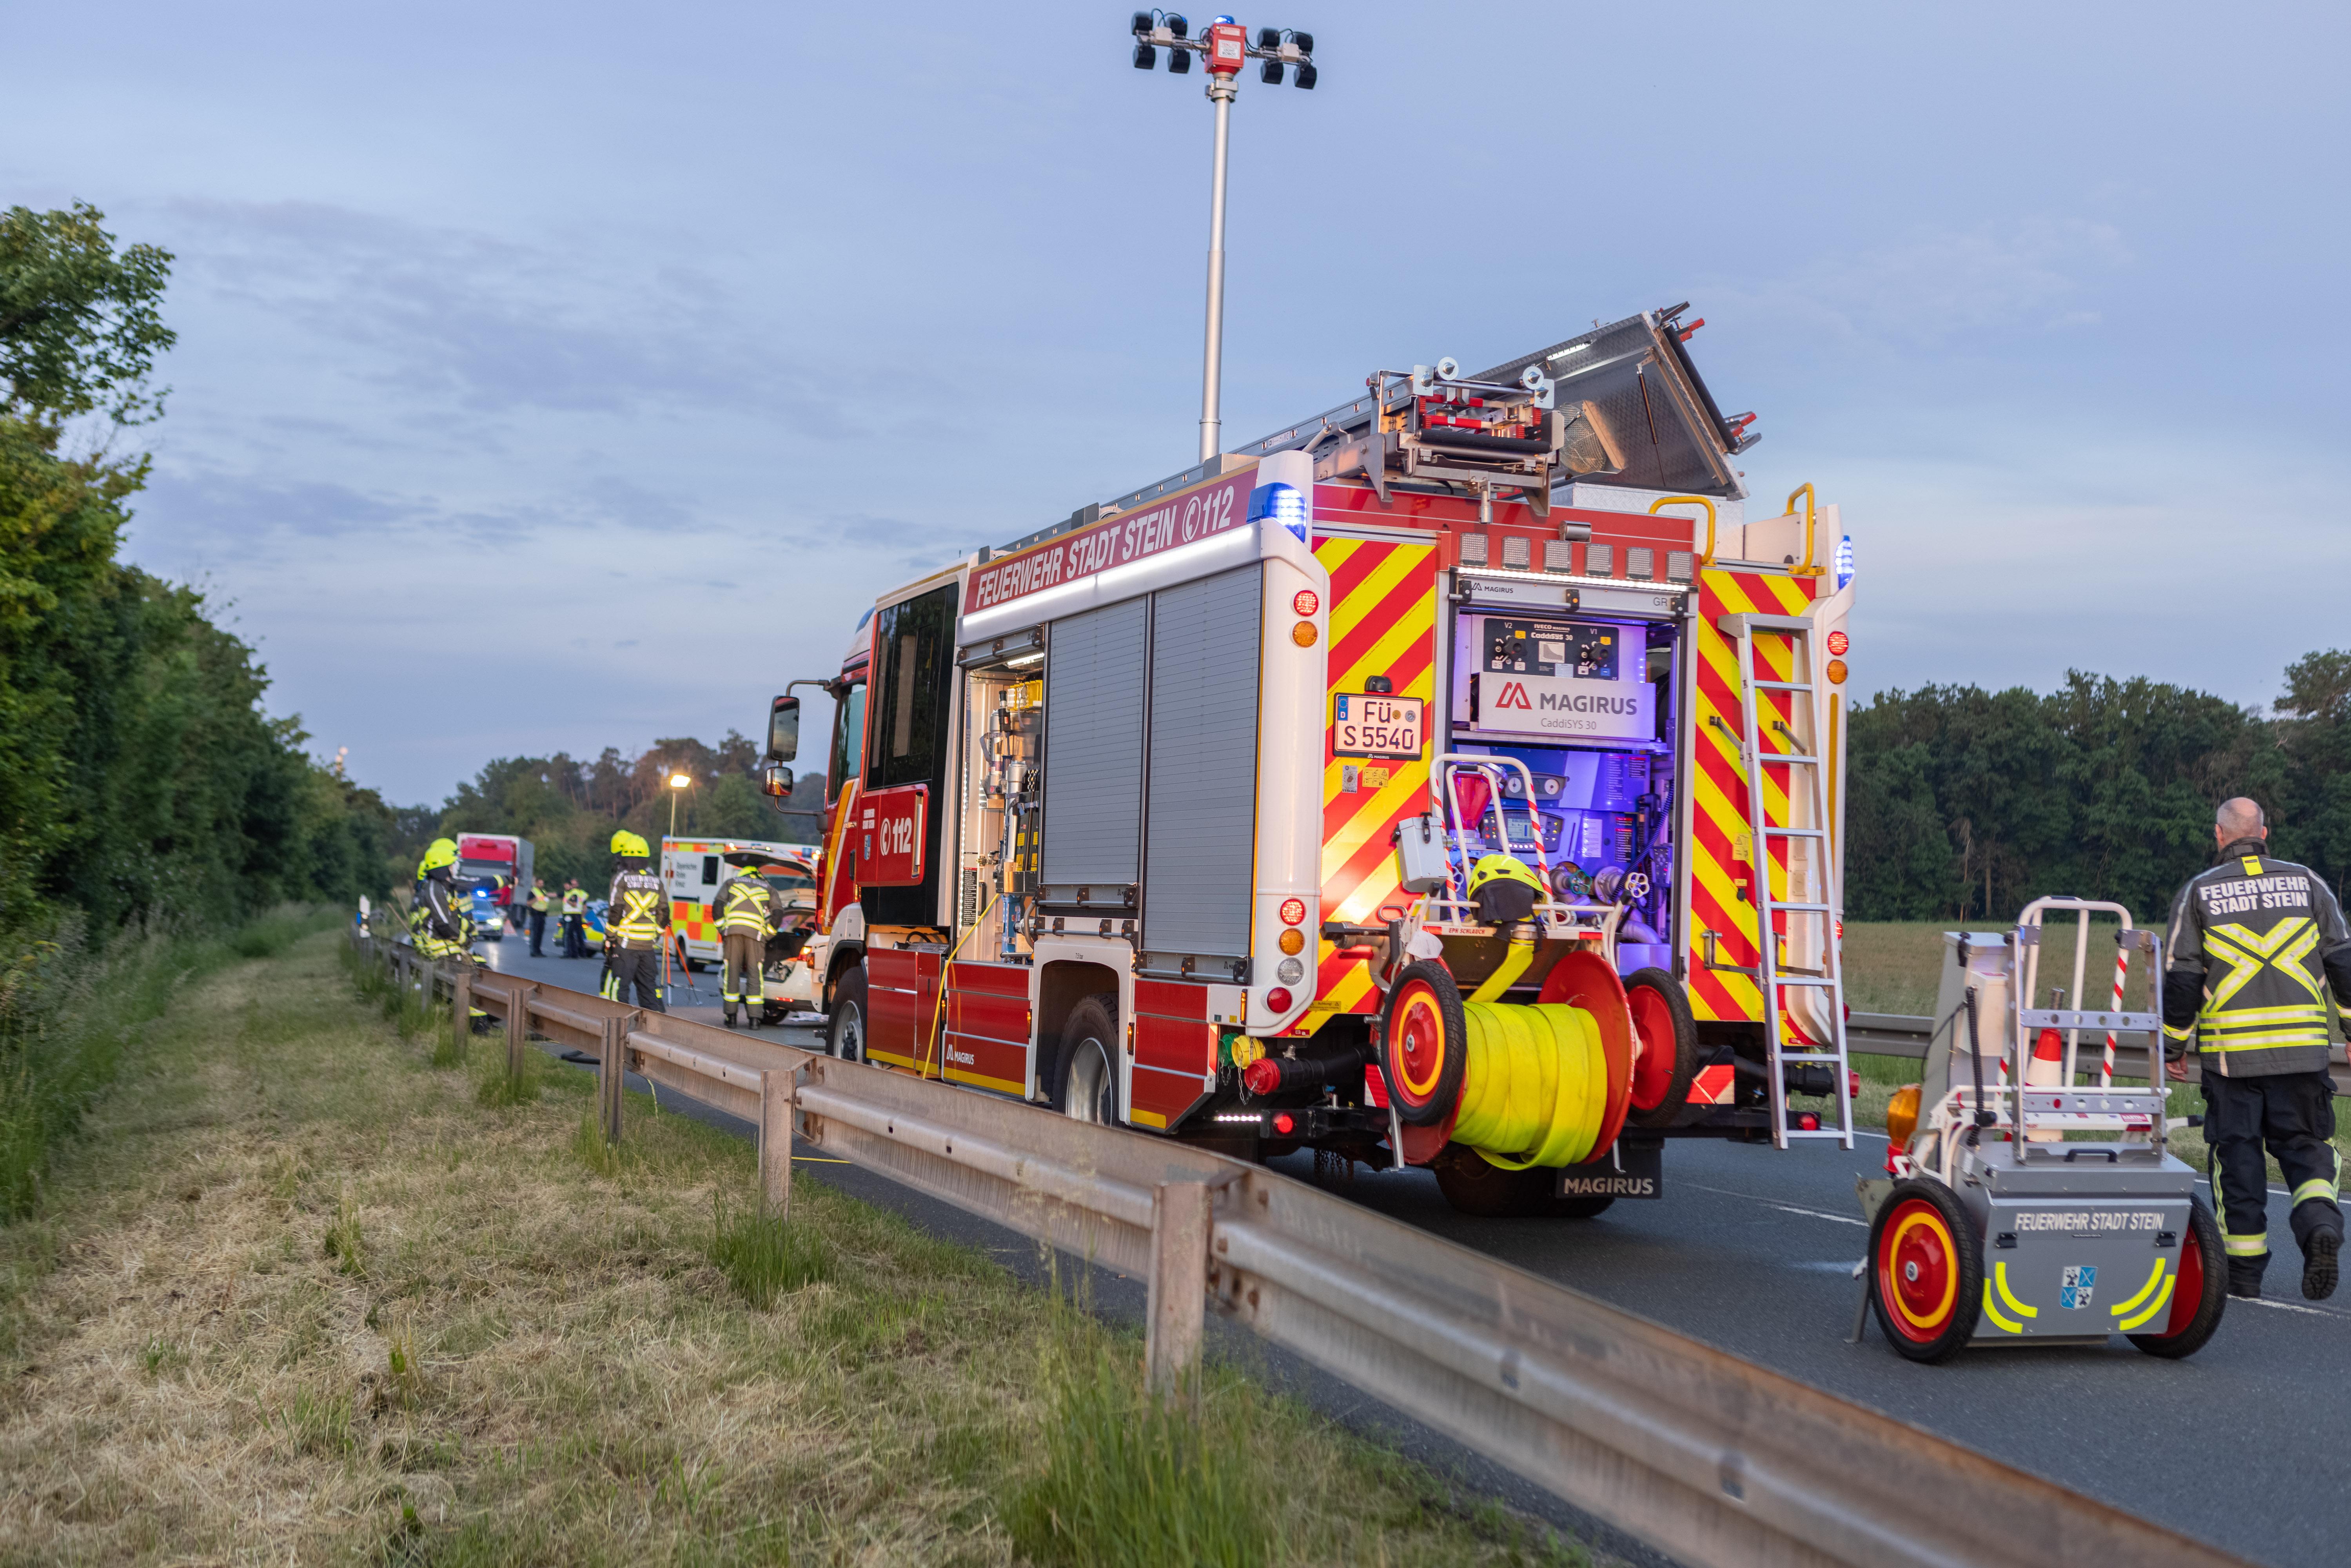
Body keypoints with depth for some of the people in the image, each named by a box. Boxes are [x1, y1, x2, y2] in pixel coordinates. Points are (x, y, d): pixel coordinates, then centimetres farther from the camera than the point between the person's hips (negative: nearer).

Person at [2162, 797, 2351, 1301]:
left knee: (2237, 1153, 7)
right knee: (2305, 1145, 13)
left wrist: (2174, 1042, 9)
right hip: (2302, 1050, 1)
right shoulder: (2306, 883, 6)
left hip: (2230, 1052, -1)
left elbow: (2182, 978, 0)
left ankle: (2244, 1269, 9)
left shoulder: (2199, 892, 1)